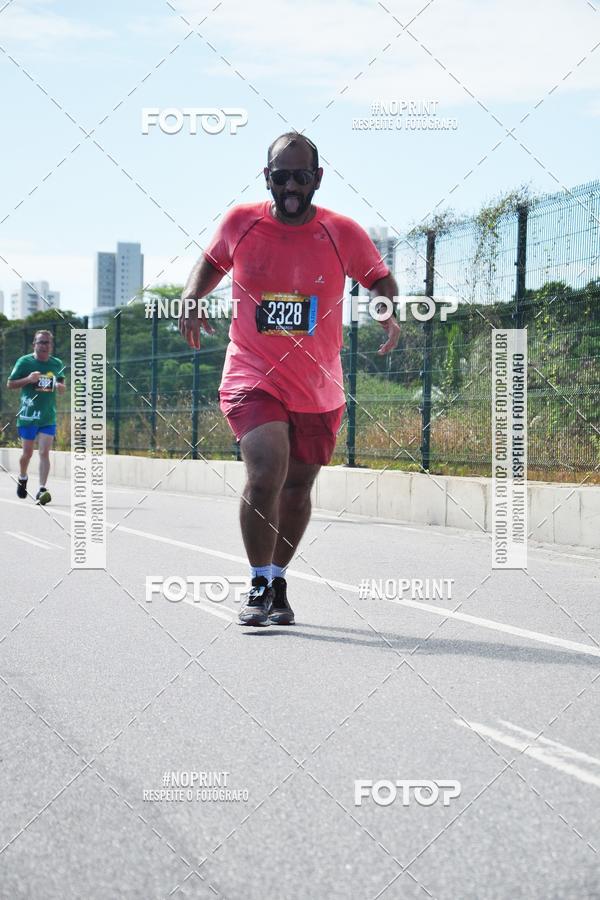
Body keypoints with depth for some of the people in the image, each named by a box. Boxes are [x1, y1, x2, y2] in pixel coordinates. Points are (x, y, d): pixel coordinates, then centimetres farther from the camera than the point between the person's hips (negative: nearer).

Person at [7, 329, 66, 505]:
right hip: (27, 416, -2)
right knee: (27, 453, 9)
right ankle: (22, 478, 38)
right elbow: (10, 384, -1)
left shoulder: (57, 364, 7)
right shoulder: (24, 361, -4)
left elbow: (61, 384, 21)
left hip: (48, 417, 2)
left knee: (44, 453, -10)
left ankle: (42, 489, -13)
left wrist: (61, 387, -4)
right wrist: (28, 379, -18)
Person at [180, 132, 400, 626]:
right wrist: (191, 300, -4)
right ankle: (259, 585, -5)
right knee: (265, 475, -22)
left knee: (297, 487, 13)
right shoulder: (240, 222, -3)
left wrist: (391, 314, -12)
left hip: (319, 390, 2)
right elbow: (211, 263, 16)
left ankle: (278, 583, 34)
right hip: (252, 378, -2)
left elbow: (380, 280, 9)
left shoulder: (344, 234, -5)